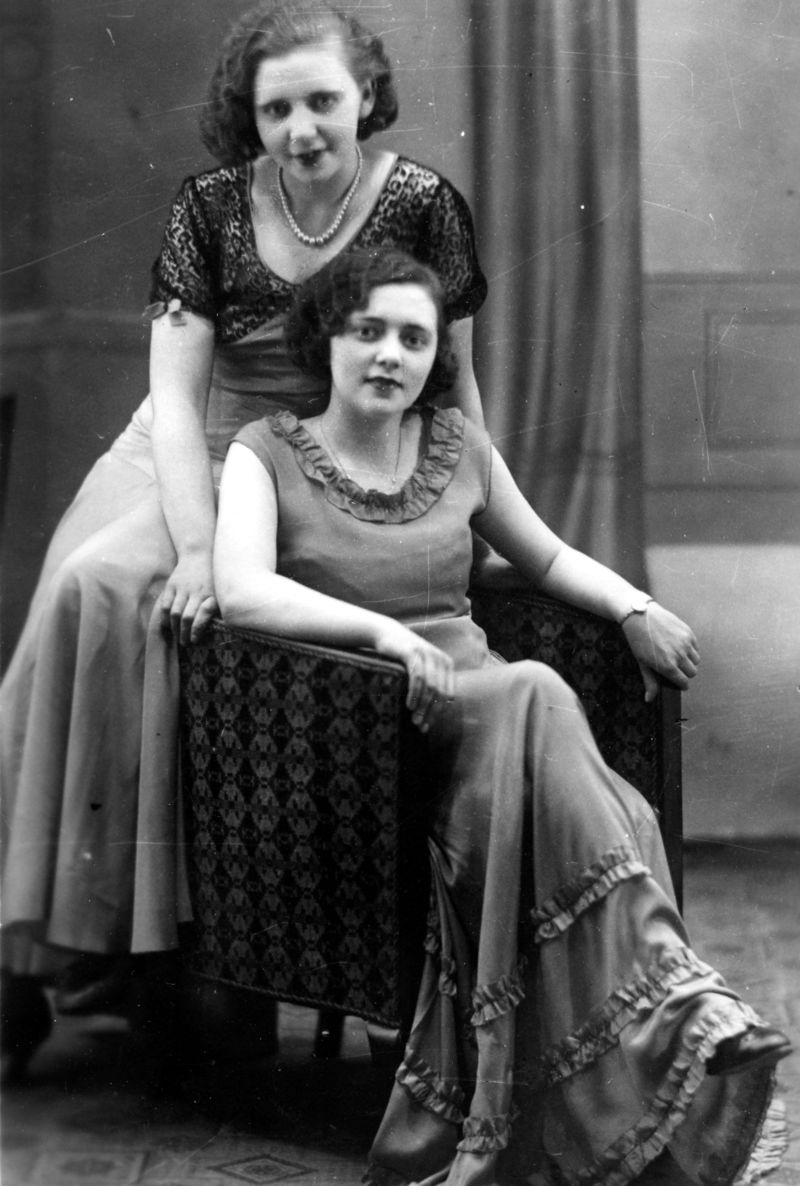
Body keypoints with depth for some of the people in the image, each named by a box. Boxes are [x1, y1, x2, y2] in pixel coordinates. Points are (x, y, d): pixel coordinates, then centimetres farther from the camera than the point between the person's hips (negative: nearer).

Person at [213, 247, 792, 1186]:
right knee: (534, 695, -35)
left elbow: (547, 556, 29)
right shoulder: (269, 454, 3)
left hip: (476, 706, 5)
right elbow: (241, 592, -14)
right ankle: (673, 995, -38)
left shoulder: (456, 446, 17)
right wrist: (381, 630, -27)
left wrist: (634, 607, 9)